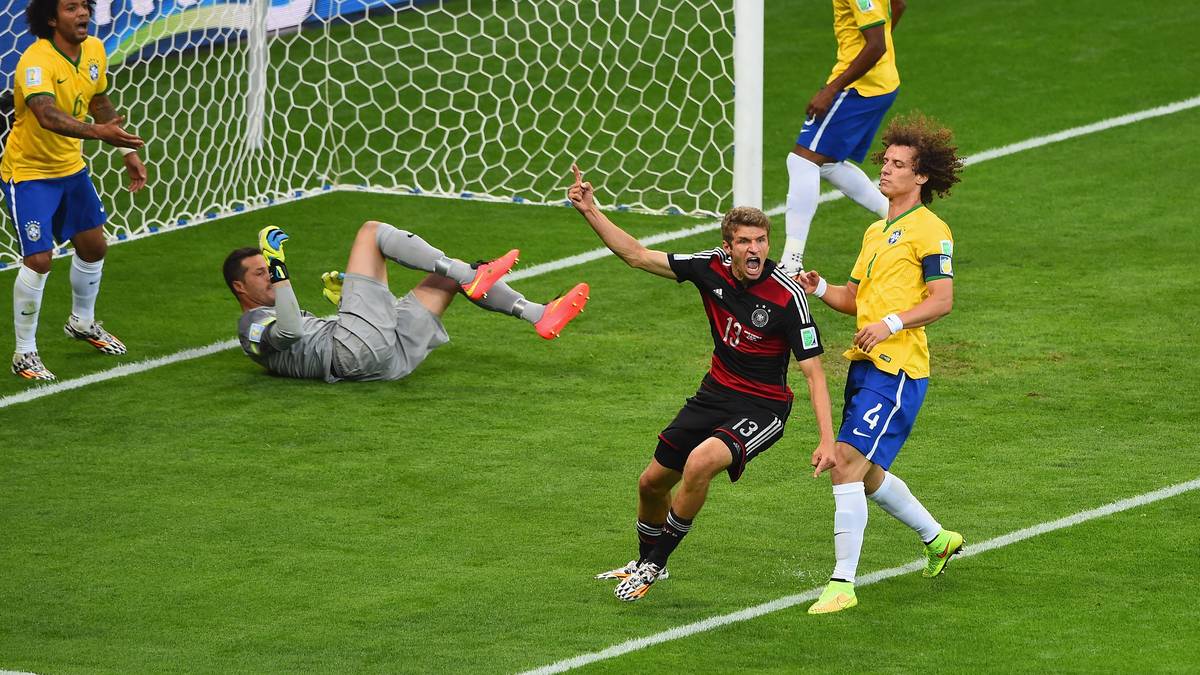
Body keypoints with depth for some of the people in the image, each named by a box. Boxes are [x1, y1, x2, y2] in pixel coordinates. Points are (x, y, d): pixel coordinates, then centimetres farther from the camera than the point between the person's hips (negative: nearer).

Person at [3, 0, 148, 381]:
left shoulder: (94, 50, -4)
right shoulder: (37, 61, -30)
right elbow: (47, 116, -47)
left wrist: (127, 151, 11)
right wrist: (97, 132, -61)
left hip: (71, 167, 8)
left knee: (93, 247, 18)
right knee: (38, 261, -13)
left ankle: (82, 322, 44)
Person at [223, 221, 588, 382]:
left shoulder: (282, 315, 36)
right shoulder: (252, 324, 7)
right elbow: (289, 332, -18)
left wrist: (342, 299, 27)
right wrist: (278, 268, -17)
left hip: (392, 356, 9)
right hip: (361, 352, -9)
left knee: (451, 273, 17)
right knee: (372, 231, -6)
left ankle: (540, 316, 1)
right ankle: (472, 276, -17)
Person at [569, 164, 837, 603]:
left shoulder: (787, 298, -24)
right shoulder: (713, 268, -10)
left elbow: (813, 372, -21)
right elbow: (638, 256, -2)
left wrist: (827, 440, -29)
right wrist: (590, 210, -9)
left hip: (762, 409, -6)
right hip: (716, 393, 6)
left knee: (700, 462, -32)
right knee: (653, 481, 14)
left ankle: (655, 564, -12)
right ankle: (646, 561, 45)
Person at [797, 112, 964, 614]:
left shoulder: (929, 230, -7)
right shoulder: (877, 230, 21)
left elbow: (942, 300, -14)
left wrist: (892, 323, -24)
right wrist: (820, 289, 5)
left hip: (897, 369, -10)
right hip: (864, 365, 10)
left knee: (848, 463, -17)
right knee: (866, 474, 16)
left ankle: (843, 583, -15)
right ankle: (937, 538, 38)